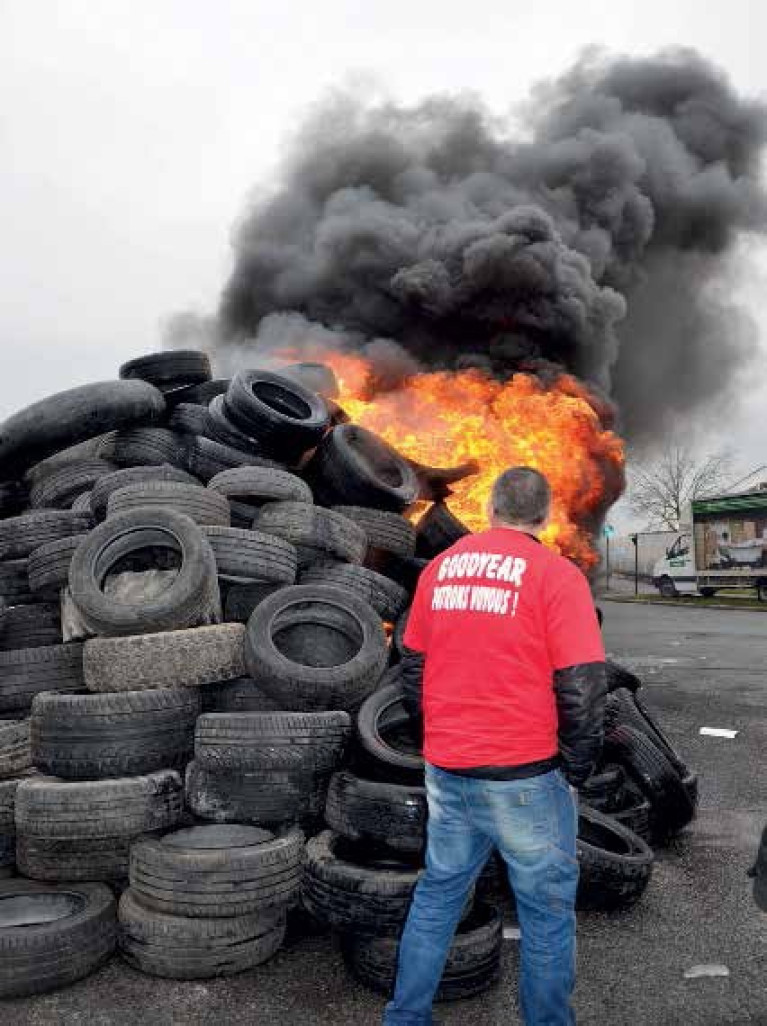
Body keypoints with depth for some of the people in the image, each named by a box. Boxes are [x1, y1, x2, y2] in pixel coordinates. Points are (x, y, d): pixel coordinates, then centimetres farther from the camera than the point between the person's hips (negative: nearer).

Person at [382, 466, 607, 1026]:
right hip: (525, 776, -5)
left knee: (437, 895, 20)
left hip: (446, 770, 5)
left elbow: (413, 667, 12)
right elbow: (582, 688, -13)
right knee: (547, 911, 13)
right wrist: (575, 770, 0)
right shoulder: (556, 573, -11)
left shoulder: (440, 567, 5)